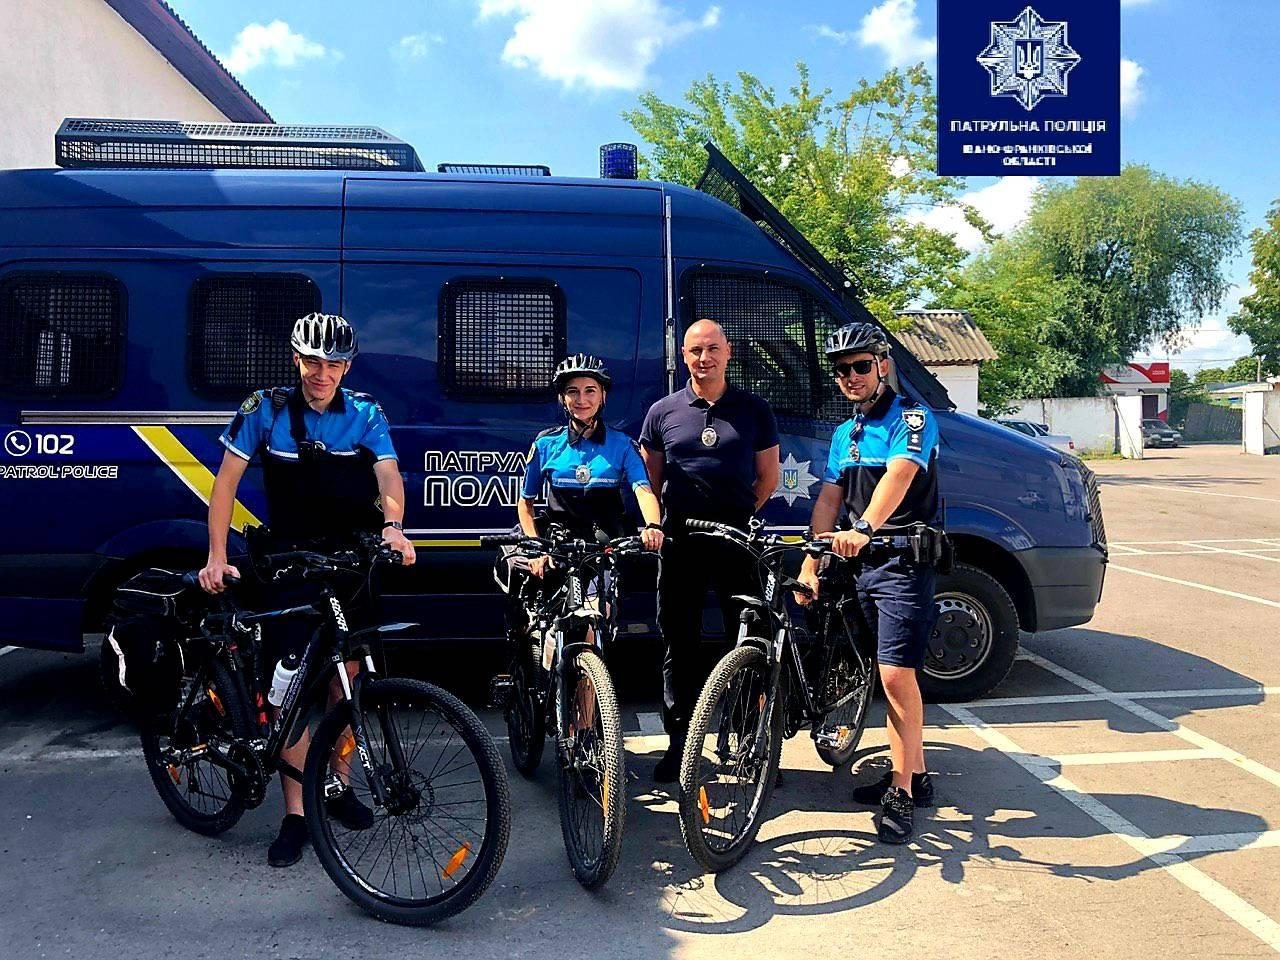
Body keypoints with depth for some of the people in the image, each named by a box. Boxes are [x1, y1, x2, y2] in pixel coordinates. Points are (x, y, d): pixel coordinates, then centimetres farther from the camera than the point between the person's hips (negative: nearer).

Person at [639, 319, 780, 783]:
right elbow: (650, 480, 13)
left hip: (736, 540, -1)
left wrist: (739, 517, 3)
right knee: (679, 644, 7)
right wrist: (658, 524, 1)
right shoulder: (663, 412, 8)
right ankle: (680, 741, 18)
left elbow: (768, 477, 11)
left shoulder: (755, 410, 6)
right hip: (680, 543, 1)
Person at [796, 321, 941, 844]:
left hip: (904, 563, -8)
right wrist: (810, 563, 2)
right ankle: (912, 776, 24)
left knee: (895, 674, -11)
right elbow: (829, 498, 11)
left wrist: (863, 529, -44)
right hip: (863, 565, 8)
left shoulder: (911, 418, -9)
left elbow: (898, 475, -28)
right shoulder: (845, 434, 16)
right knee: (896, 676, 13)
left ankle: (902, 791, 0)